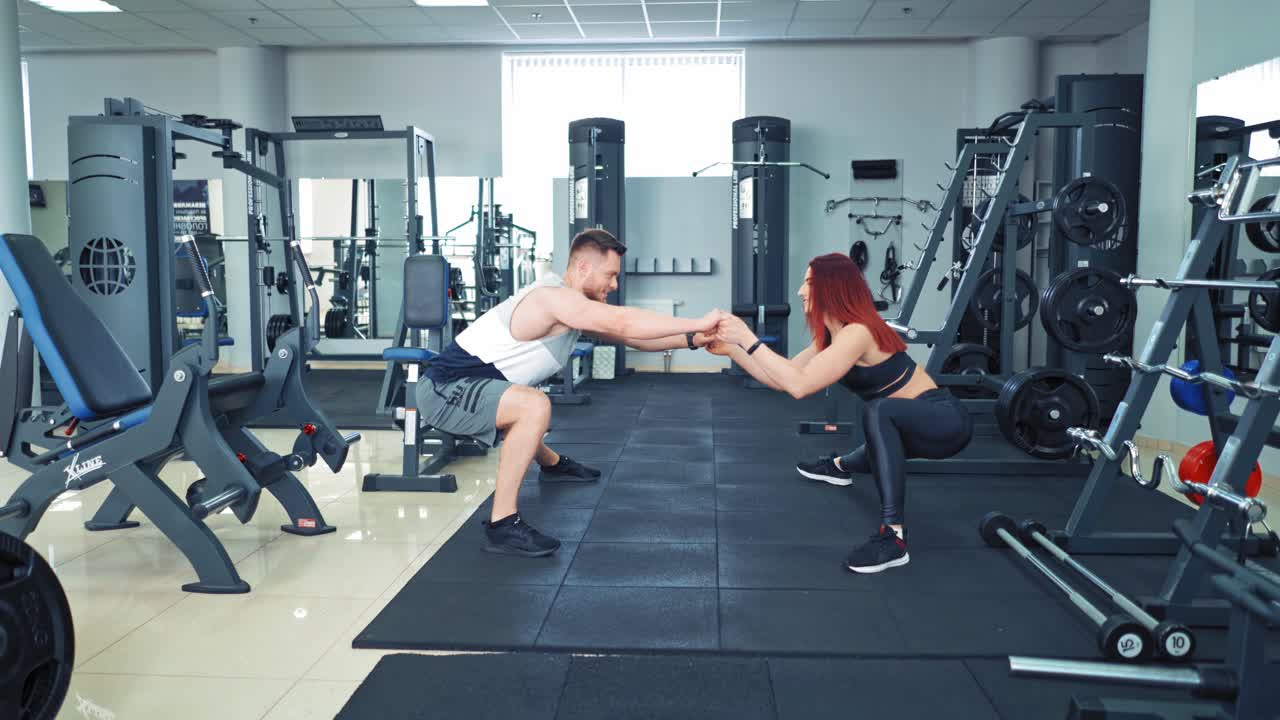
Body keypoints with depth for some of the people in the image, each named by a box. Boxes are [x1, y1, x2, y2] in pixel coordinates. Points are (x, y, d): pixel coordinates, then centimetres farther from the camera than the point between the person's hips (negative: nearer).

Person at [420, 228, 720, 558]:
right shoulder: (555, 298, -22)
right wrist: (698, 322, -26)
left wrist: (690, 339, 2)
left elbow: (629, 336, 12)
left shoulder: (572, 306, 9)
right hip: (444, 389, -10)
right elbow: (622, 322, -31)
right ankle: (503, 525, -26)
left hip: (456, 385, 10)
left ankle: (553, 464, 67)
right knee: (534, 406, -32)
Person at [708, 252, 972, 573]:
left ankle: (893, 535, -35)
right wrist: (731, 349, -4)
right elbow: (781, 380, 3)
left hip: (946, 421, -10)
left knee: (879, 410, -37)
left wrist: (749, 339, -30)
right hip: (910, 423, 10)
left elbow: (799, 385, -35)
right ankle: (841, 467, 62)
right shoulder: (831, 334, 3)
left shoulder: (858, 331, -25)